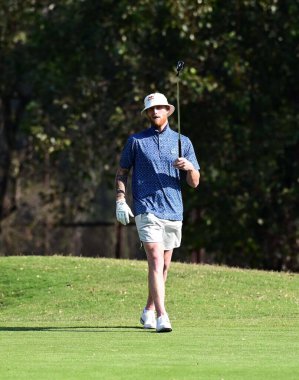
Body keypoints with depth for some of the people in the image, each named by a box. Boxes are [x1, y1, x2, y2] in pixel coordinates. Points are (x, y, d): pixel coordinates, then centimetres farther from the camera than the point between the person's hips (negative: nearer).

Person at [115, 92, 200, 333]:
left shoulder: (182, 142, 11)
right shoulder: (136, 141, 6)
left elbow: (194, 182, 9)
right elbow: (122, 172, 12)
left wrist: (189, 167, -12)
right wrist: (121, 200, -3)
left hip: (173, 211, 4)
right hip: (147, 210, -4)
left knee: (164, 266, 13)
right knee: (156, 261, -18)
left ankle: (149, 311, 32)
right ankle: (162, 317, -26)